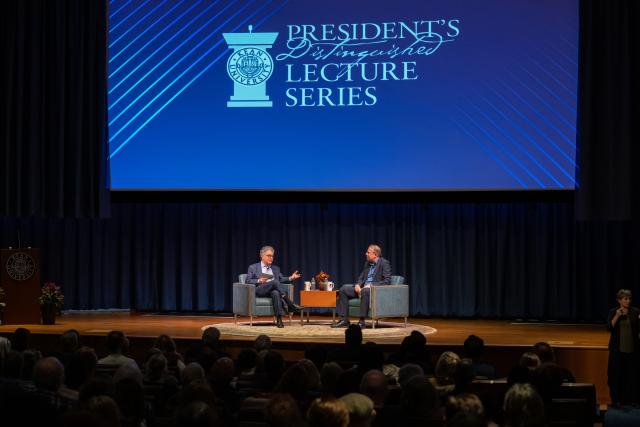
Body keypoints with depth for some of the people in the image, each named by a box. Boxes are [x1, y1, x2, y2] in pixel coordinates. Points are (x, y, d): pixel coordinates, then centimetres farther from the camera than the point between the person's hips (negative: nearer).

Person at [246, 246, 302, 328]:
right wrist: (259, 281, -12)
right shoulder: (253, 267, 15)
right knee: (274, 282, -35)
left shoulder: (276, 268, 28)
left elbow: (281, 279, 19)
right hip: (259, 291, -3)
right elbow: (247, 281, 5)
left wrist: (290, 278, 1)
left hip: (273, 291, 3)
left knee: (275, 293, -39)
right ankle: (290, 305, -39)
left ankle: (279, 319, -51)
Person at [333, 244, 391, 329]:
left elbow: (387, 281, -15)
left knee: (365, 291, -40)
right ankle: (344, 320, -11)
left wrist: (371, 285, -22)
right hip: (363, 288, 8)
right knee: (343, 289, -8)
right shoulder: (367, 263, 18)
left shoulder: (384, 263, -5)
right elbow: (361, 277, 21)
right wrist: (357, 285, -3)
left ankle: (362, 321, -37)